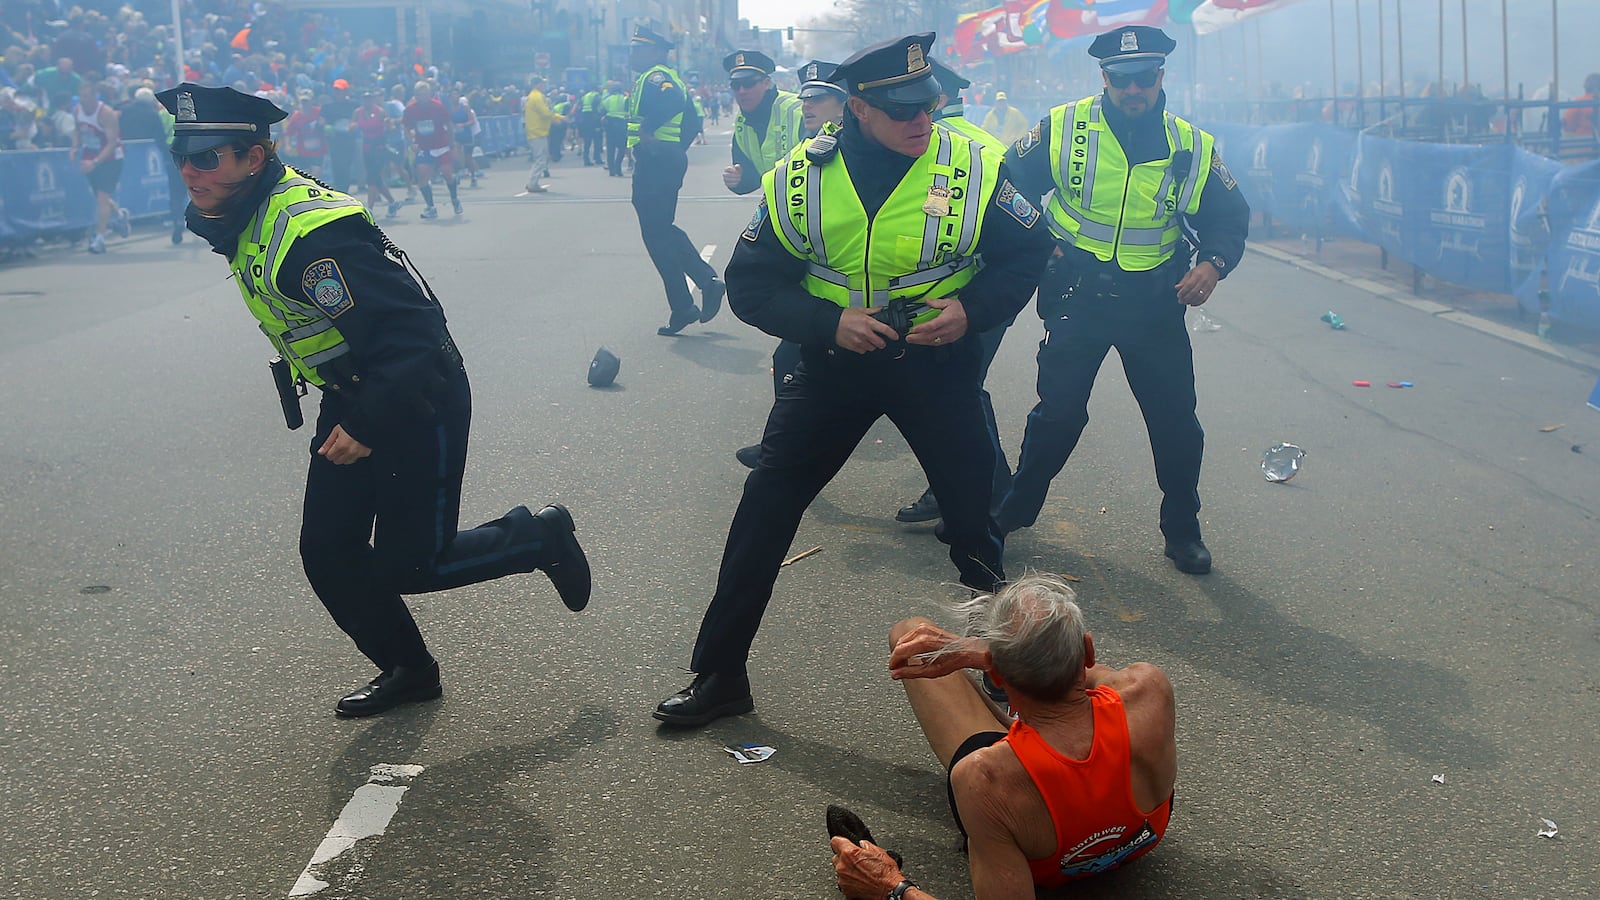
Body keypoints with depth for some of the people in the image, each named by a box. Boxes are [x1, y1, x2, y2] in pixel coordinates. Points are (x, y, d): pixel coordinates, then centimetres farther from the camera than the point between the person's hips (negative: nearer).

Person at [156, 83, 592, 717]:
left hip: (419, 402, -9)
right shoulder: (238, 219, 2)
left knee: (408, 564, -2)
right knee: (328, 552, 8)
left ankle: (539, 536, 20)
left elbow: (413, 330, -32)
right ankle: (407, 671, 27)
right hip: (350, 402, 9)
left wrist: (369, 425, -32)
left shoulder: (313, 233, -29)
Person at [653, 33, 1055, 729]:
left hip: (936, 360, 0)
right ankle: (719, 676, 13)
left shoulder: (976, 169, -12)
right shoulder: (799, 180, -11)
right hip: (834, 359, 1)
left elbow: (1028, 254, 1)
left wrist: (974, 308, -17)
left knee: (976, 515, 5)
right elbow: (749, 284, -6)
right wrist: (828, 322, -21)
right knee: (764, 512, 0)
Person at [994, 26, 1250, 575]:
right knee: (1058, 412, 4)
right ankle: (1014, 510, 25)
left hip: (1155, 303, 1)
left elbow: (1230, 218, 7)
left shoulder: (1194, 149, -1)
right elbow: (1008, 188, 4)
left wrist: (1213, 264, -12)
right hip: (1078, 295, -1)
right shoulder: (1062, 128, -5)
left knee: (1176, 422, 4)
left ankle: (1182, 532, 22)